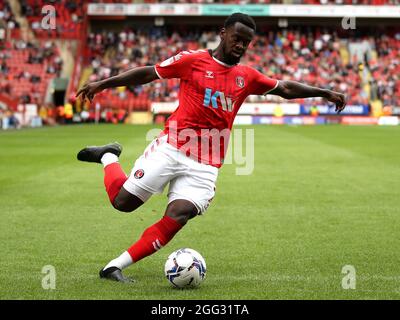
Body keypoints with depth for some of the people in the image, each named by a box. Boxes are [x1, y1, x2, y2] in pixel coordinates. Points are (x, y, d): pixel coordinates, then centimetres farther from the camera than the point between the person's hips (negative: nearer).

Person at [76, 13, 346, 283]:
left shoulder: (247, 77, 14)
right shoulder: (194, 60, 1)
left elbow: (285, 89, 22)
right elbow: (148, 73, 5)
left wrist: (325, 93, 18)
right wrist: (101, 85, 5)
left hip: (205, 166, 3)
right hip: (171, 148, -3)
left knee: (178, 216, -18)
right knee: (123, 201, -6)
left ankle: (115, 266, -12)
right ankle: (108, 158, 27)